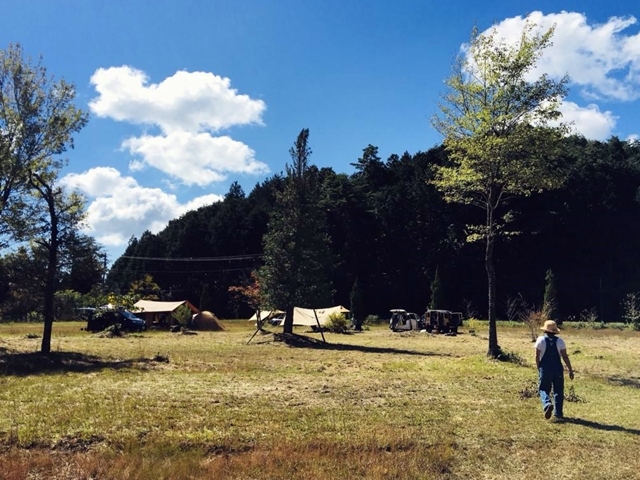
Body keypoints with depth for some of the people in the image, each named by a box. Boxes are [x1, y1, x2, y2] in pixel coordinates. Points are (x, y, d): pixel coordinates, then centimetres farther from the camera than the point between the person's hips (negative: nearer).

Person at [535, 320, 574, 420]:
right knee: (558, 391, 12)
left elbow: (537, 356, -2)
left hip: (544, 369, -1)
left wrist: (538, 368, 12)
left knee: (543, 389, 9)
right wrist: (570, 370, 5)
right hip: (558, 369, 1)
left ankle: (547, 403, -19)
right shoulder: (560, 341, 0)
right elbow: (565, 357, -2)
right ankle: (558, 413, 12)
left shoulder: (541, 340, -3)